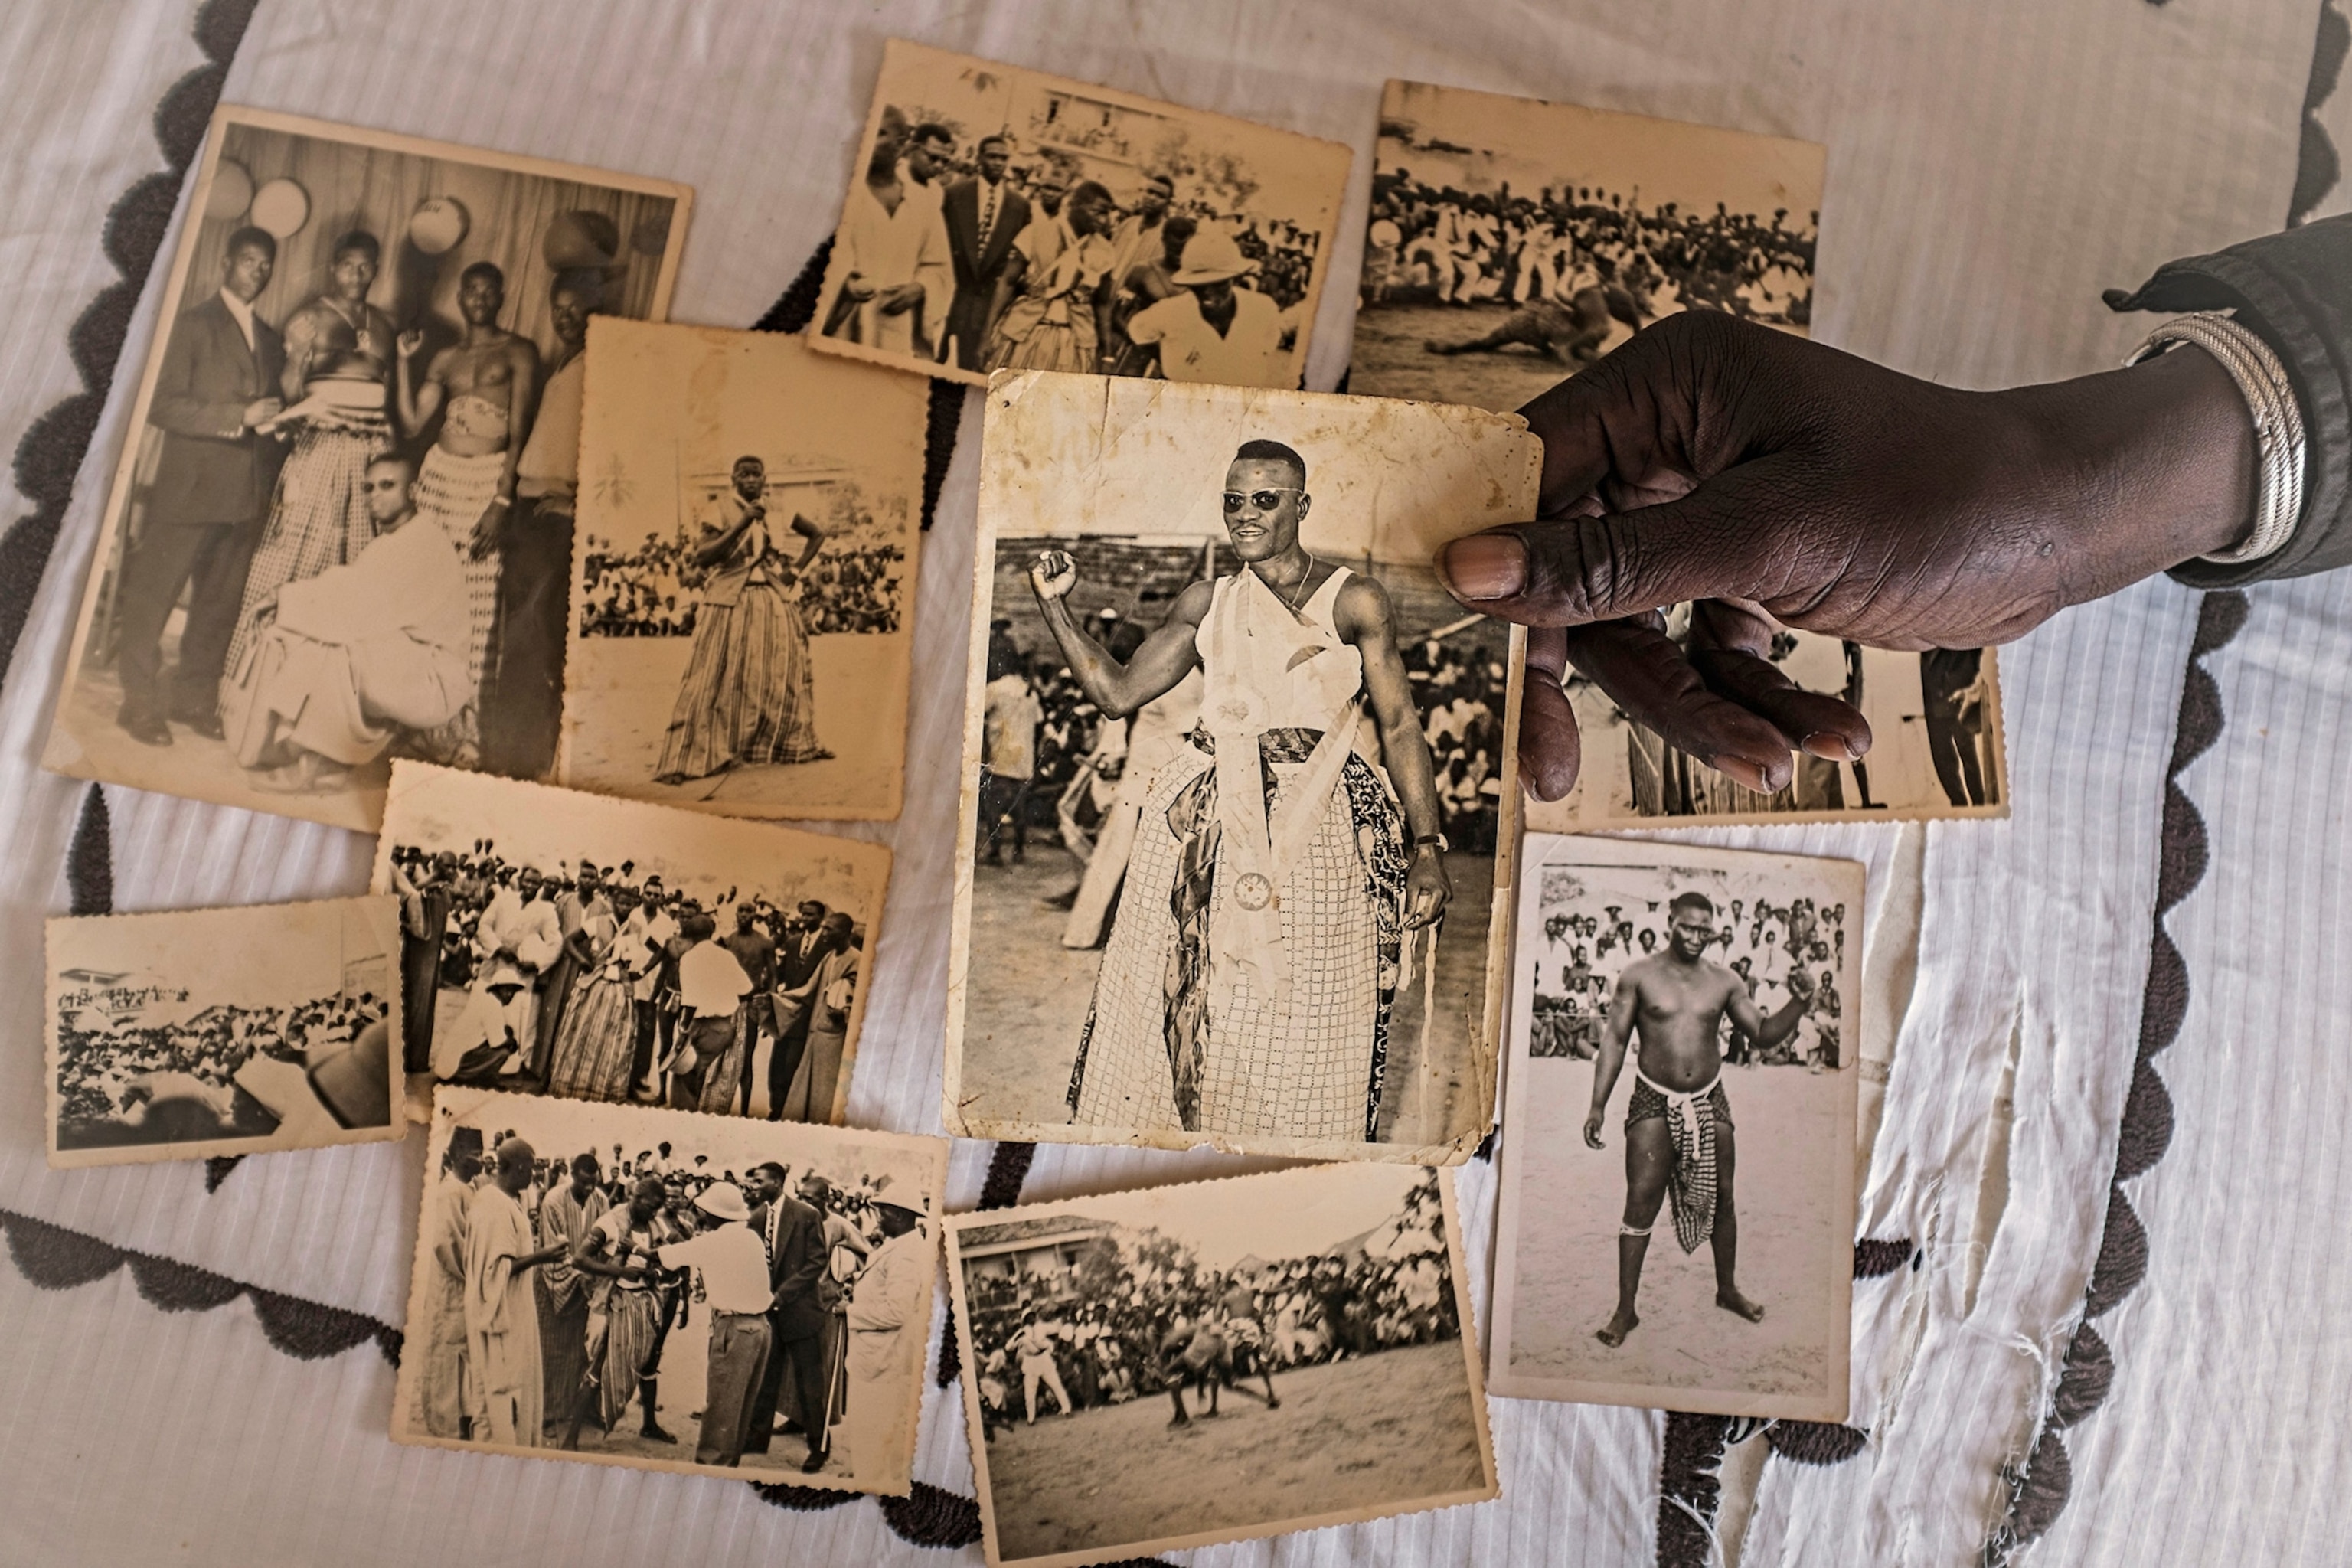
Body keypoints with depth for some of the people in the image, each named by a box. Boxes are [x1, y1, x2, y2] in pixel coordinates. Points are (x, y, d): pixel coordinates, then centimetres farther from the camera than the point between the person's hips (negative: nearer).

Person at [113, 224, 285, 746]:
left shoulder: (270, 338, 15)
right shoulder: (195, 324, -2)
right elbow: (163, 407, -10)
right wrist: (240, 416, -19)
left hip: (246, 493, 5)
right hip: (191, 487, -5)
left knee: (221, 604, 9)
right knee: (152, 596, 0)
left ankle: (195, 698, 19)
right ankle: (140, 703, 7)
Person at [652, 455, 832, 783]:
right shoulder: (722, 513, -4)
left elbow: (817, 534, 20)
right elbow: (701, 556, -16)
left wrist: (796, 568, 7)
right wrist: (741, 526, -21)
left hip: (775, 602, 4)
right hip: (730, 602, -4)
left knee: (784, 675, 7)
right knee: (719, 680, -8)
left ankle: (788, 744, 21)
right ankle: (696, 756, -8)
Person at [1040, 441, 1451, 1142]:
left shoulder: (1355, 601, 3)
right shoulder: (1207, 604, 12)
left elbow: (1399, 727, 1)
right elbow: (1116, 692, 11)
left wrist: (1427, 848, -5)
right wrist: (1055, 605, 4)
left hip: (1318, 828, -3)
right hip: (1206, 826, 3)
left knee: (1304, 1033, 0)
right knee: (1184, 1011, 3)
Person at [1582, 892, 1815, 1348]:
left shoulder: (1725, 982, 3)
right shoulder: (1639, 976, -5)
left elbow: (1763, 1035, 7)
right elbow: (1615, 1040, -2)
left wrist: (1799, 1004, -11)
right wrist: (1598, 1105, -5)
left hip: (1710, 1102, 3)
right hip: (1654, 1103, -3)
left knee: (1721, 1199, 13)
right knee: (1641, 1204, -6)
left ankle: (1727, 1290, 35)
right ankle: (1626, 1310, 3)